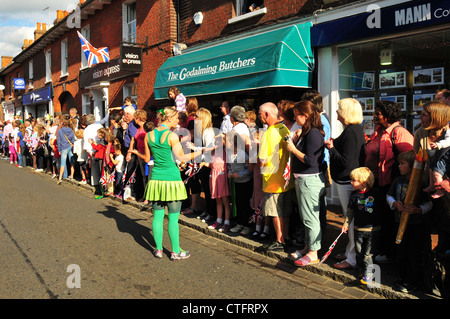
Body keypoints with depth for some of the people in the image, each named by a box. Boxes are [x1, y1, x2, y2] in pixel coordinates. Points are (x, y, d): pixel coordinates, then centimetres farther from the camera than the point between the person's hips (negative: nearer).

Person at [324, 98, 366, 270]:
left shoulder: (351, 132, -19)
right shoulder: (356, 129, 12)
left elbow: (346, 162, -23)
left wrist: (331, 148, -13)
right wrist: (334, 145, 8)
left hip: (346, 182, -11)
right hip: (346, 180, 11)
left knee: (351, 220, -2)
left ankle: (353, 259, 8)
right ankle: (350, 252, 30)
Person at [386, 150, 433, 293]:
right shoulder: (398, 180, 3)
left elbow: (430, 203, -12)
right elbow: (389, 196, 13)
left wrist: (418, 210, -28)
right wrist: (395, 204, -6)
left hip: (417, 224, -6)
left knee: (414, 254, 3)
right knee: (402, 253, 15)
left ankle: (413, 281, 18)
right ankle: (404, 277, 31)